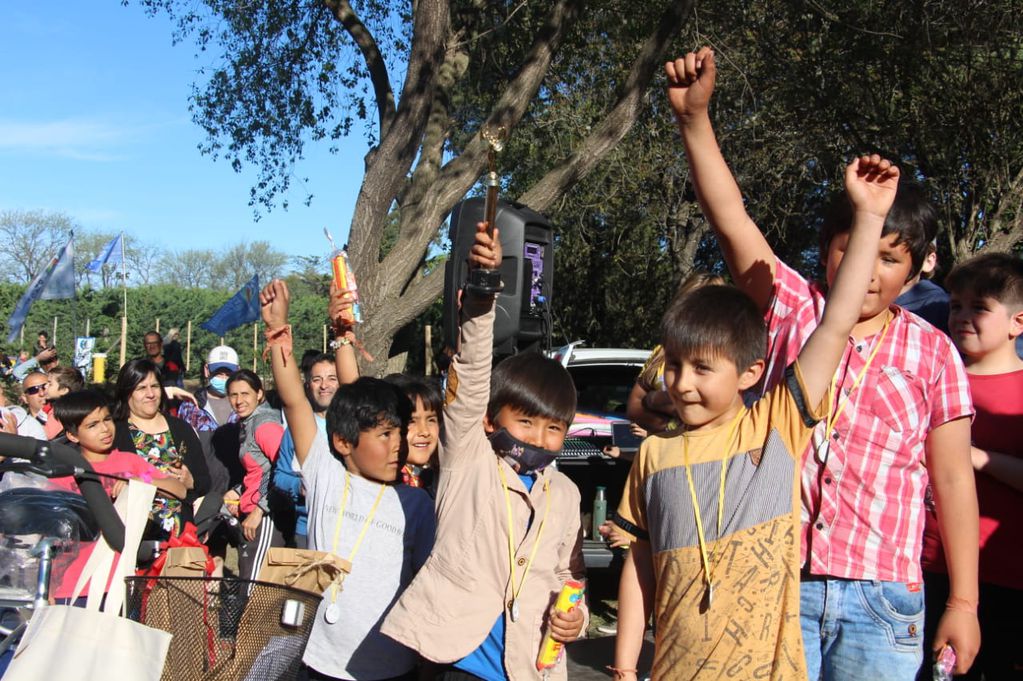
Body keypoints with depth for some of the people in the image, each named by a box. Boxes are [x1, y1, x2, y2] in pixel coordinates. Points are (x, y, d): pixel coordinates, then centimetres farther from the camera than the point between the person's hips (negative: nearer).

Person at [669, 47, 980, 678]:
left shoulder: (932, 353, 3)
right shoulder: (793, 308, 4)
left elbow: (953, 479, 4)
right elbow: (731, 219, -8)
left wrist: (964, 603, 2)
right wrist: (695, 116, -18)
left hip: (880, 599, 0)